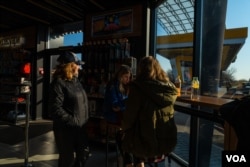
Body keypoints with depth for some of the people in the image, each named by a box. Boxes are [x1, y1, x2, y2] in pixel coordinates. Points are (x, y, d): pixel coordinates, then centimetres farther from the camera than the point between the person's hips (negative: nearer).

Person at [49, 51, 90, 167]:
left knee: (84, 152, 21)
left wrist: (84, 119, 11)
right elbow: (56, 109, -25)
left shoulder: (75, 80, 9)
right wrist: (72, 121, -21)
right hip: (66, 128, -8)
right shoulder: (58, 83, -17)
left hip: (80, 126, 8)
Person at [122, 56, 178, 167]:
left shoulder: (137, 87, -13)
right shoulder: (170, 87, 0)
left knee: (127, 136, 25)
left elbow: (130, 113, -9)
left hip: (146, 141, -4)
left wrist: (124, 128, 10)